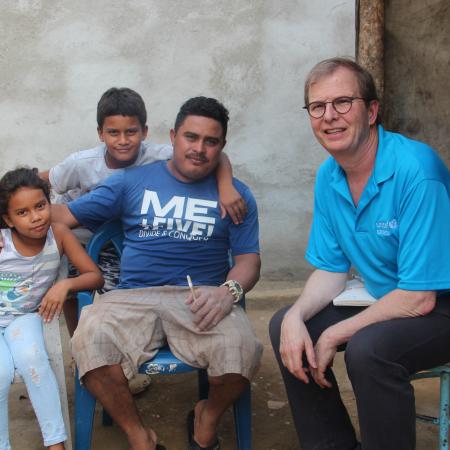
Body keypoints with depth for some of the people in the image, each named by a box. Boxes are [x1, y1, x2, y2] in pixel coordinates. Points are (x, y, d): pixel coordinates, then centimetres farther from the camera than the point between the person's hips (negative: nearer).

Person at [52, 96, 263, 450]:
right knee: (91, 339, -31)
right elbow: (65, 215, 14)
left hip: (201, 299, 0)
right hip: (133, 298, 1)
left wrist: (229, 290, -16)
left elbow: (249, 258, 6)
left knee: (241, 350, -31)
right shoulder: (133, 181, 15)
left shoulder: (235, 194, 14)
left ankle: (208, 418, 6)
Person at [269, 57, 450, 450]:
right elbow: (332, 270, 6)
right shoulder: (328, 177, -1)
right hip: (387, 300, 8)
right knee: (286, 326, 0)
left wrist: (334, 336, -19)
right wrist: (297, 316, -13)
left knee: (368, 348, -33)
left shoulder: (415, 170, -26)